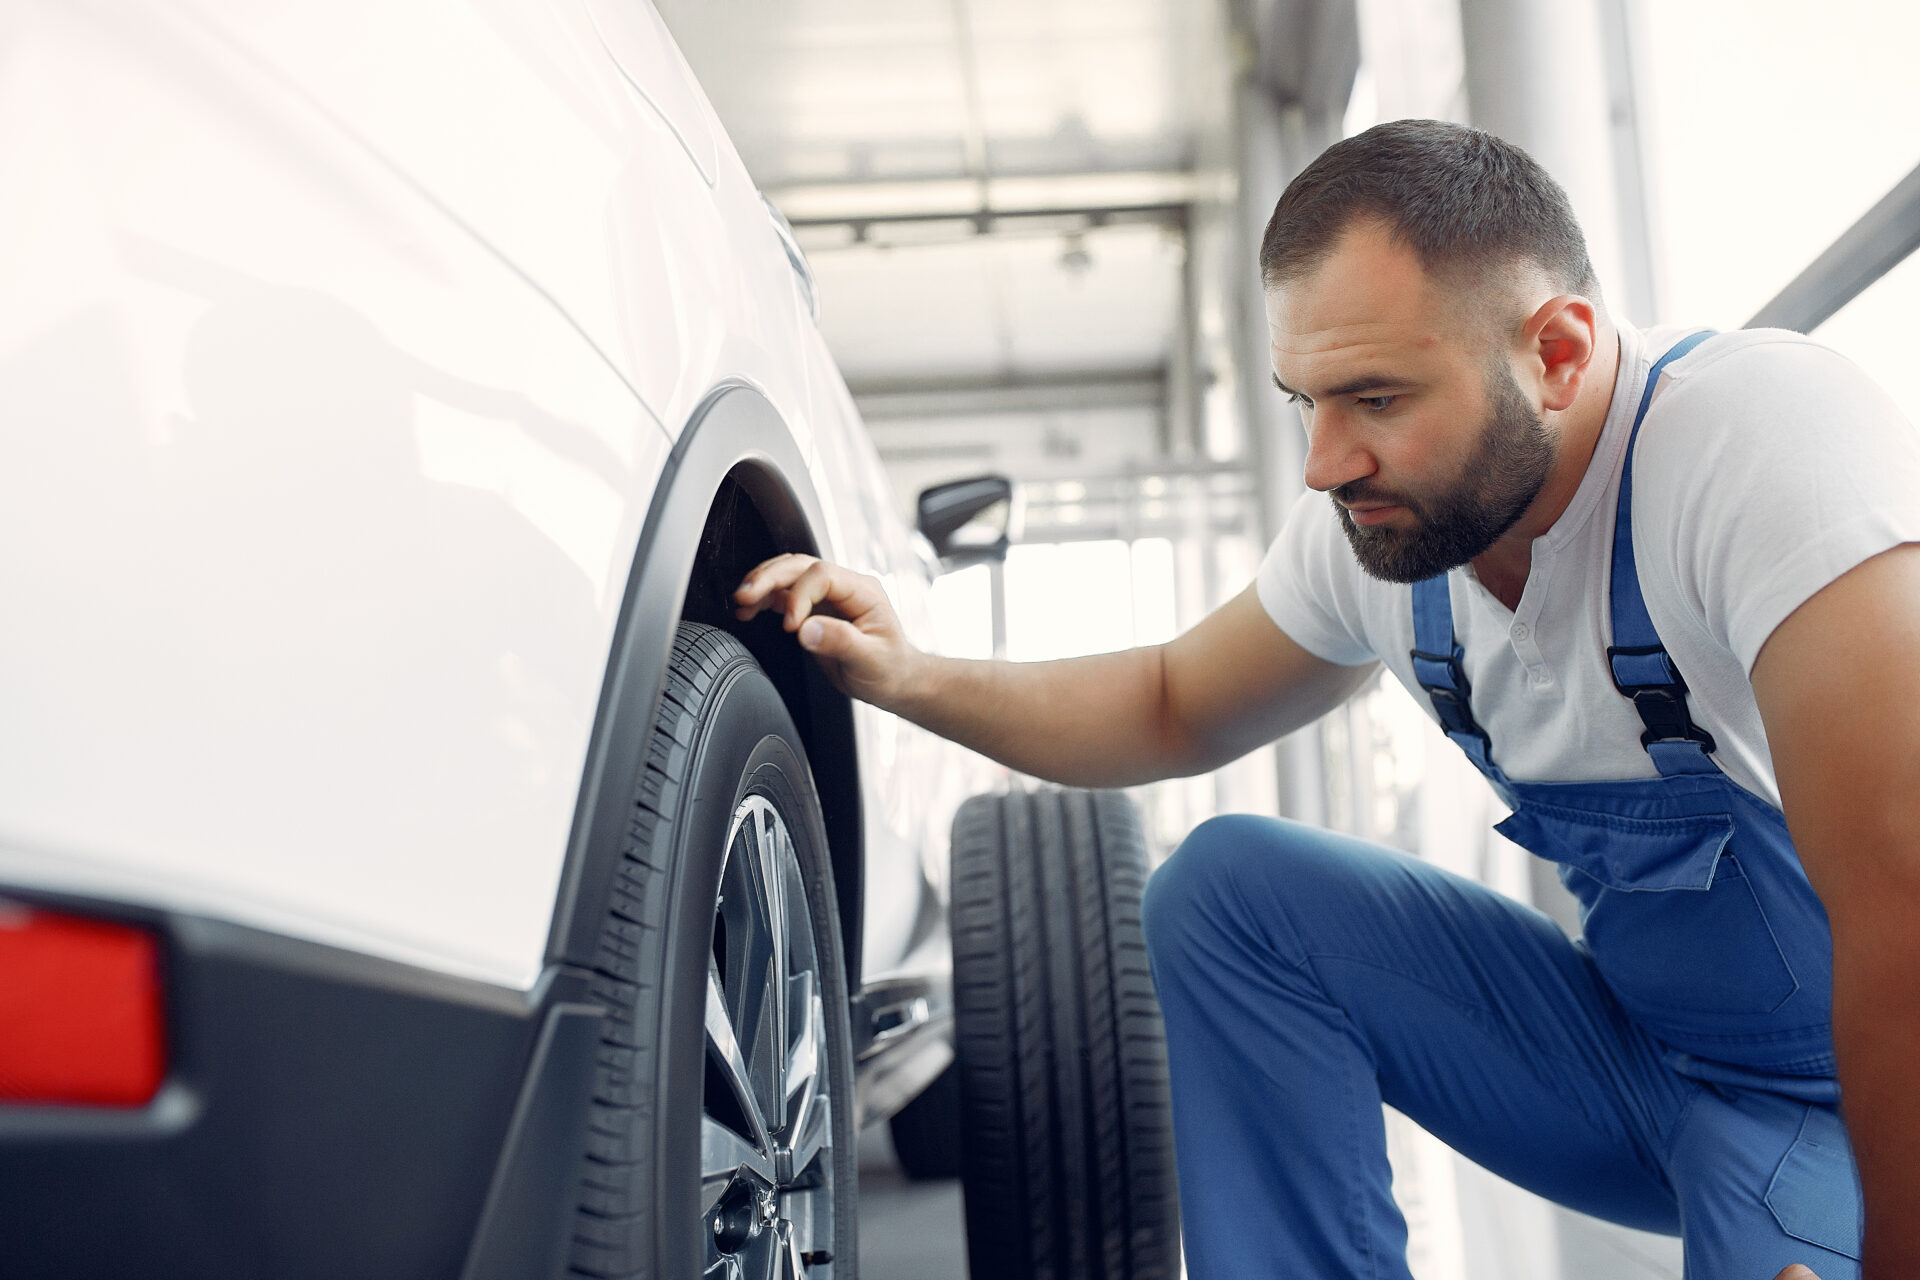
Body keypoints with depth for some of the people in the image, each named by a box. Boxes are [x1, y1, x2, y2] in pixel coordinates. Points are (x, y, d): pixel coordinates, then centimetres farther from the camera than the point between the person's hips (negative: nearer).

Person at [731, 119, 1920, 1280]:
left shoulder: (1761, 428, -27)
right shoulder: (1371, 526, -6)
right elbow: (1173, 708, 10)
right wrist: (911, 678, -4)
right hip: (1638, 1041, 6)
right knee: (1225, 885, -8)